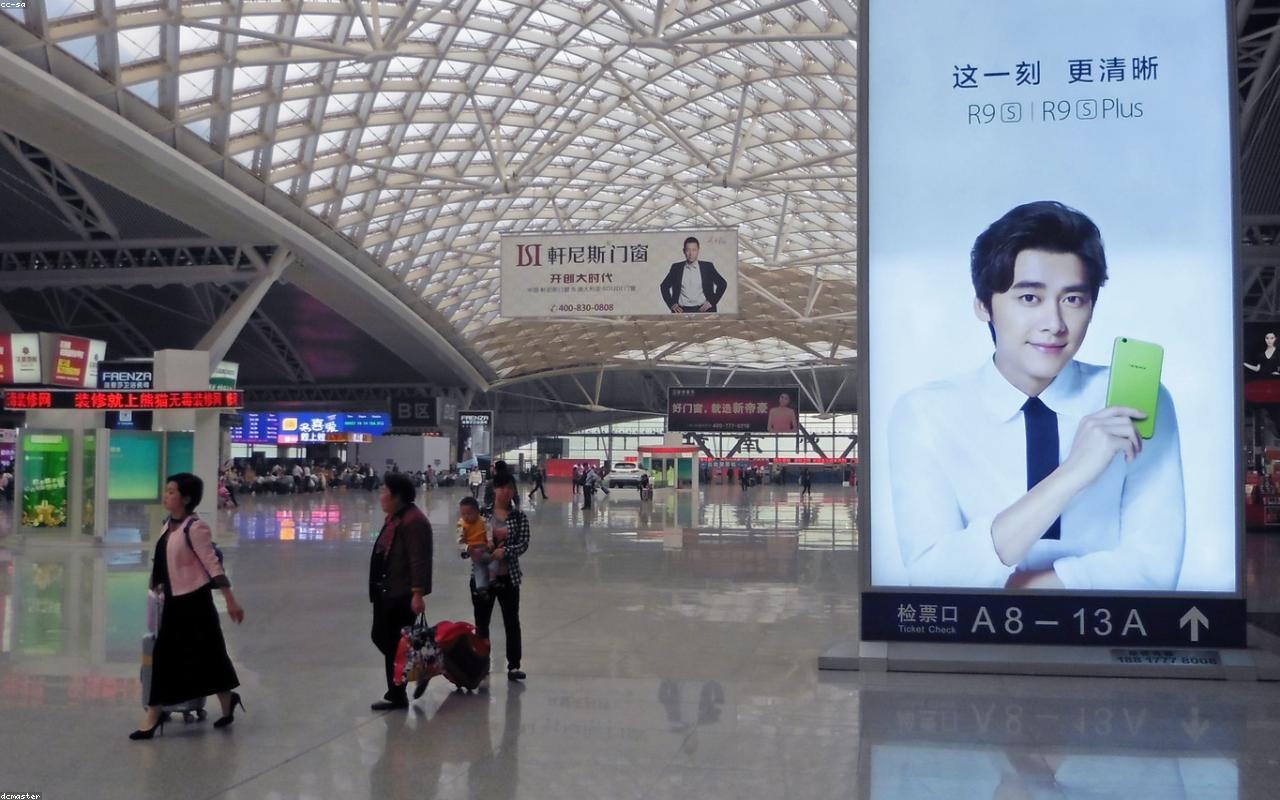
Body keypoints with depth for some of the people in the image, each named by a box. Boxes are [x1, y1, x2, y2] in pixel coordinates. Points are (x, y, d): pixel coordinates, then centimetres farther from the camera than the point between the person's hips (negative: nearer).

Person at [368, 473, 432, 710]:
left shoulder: (414, 521, -21)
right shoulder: (394, 517, 12)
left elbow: (419, 561, -25)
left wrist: (418, 593, -29)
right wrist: (377, 587, 26)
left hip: (402, 594, -10)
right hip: (386, 591, 10)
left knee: (393, 644, -2)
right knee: (380, 636, 17)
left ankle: (397, 697, 10)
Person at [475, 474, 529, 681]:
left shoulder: (519, 517, -1)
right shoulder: (482, 514, 0)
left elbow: (523, 544, -11)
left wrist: (505, 551, -27)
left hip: (508, 577, -1)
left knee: (512, 622, 6)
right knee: (481, 623, 11)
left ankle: (514, 665, 15)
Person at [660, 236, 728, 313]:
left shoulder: (707, 267, 11)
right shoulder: (676, 267, 13)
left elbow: (723, 284, 11)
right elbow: (664, 286, 19)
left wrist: (712, 302, 2)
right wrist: (671, 304, 6)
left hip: (702, 309, 0)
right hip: (682, 310, 0)